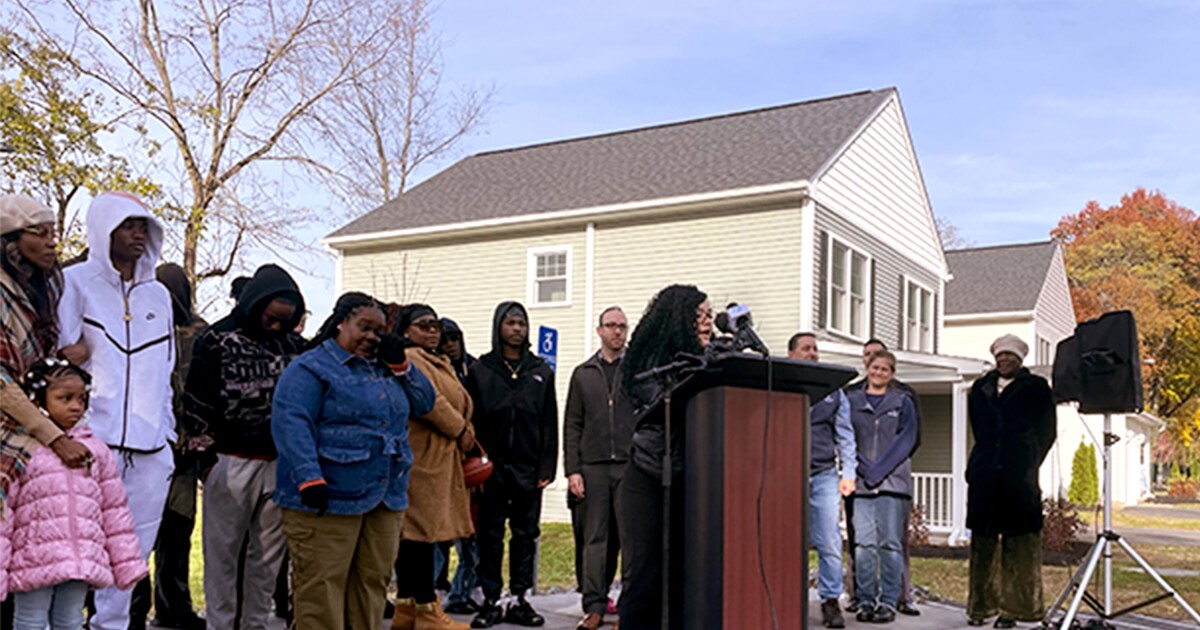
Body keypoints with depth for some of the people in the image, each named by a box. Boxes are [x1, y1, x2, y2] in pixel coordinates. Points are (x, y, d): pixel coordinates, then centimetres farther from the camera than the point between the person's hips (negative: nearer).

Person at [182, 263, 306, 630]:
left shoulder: (293, 345, 10)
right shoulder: (218, 340, -1)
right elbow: (197, 404, -1)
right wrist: (206, 455, -4)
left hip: (279, 462, 4)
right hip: (232, 460, -4)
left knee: (268, 552, 9)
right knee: (223, 551, 4)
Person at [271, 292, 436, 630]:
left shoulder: (384, 368, 19)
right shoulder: (311, 367, -4)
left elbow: (425, 403, 17)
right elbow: (290, 423, -16)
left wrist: (399, 365, 3)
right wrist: (309, 478, -26)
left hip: (387, 499, 7)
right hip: (328, 500, -7)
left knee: (373, 583, 12)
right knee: (321, 589, -4)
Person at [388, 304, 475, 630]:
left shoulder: (441, 363, 24)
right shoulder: (407, 359, -9)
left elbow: (461, 404, 22)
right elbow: (429, 401, -20)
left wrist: (466, 432, 5)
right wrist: (459, 431, -10)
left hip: (440, 460, 10)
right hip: (421, 459, -10)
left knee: (413, 532, 12)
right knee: (421, 531, -7)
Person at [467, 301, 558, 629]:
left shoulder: (541, 371, 10)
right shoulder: (481, 369, 4)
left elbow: (549, 423, 7)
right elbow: (470, 420, 1)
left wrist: (547, 467, 0)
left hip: (529, 468, 2)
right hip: (492, 467, -2)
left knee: (526, 534, 6)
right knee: (490, 535, 3)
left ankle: (520, 600, 15)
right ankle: (491, 600, 11)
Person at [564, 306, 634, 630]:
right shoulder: (583, 373, 13)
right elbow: (572, 425, 10)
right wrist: (572, 469, 1)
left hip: (631, 466, -2)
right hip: (593, 467, 2)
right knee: (595, 538, 4)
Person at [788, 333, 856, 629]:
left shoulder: (833, 391, 14)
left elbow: (845, 435, 14)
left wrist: (848, 473, 5)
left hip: (823, 476, 2)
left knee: (830, 544, -3)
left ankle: (830, 601, 8)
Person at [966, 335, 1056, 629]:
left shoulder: (1036, 388, 6)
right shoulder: (980, 389, 17)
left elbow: (1046, 432, 5)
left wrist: (1027, 464, 1)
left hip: (1019, 476, -3)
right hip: (985, 477, 3)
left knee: (1018, 542, -3)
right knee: (983, 541, 4)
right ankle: (980, 606, 10)